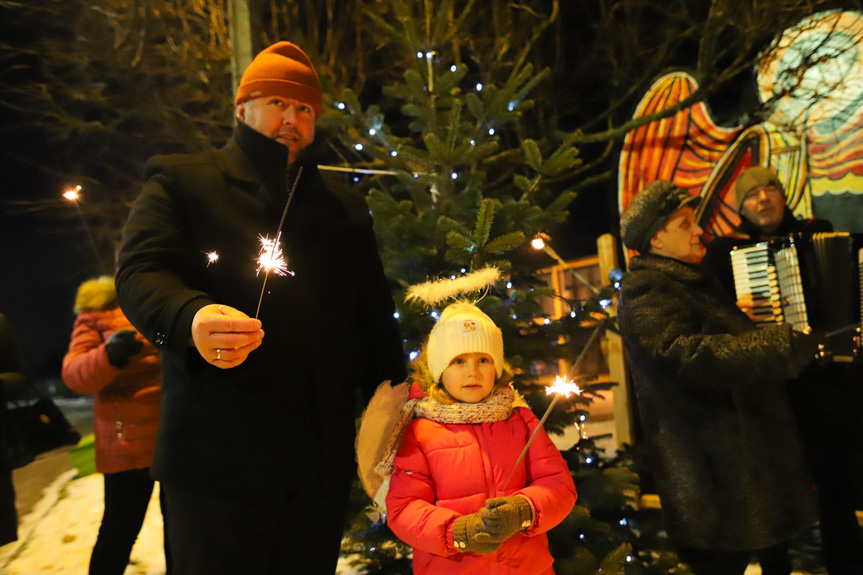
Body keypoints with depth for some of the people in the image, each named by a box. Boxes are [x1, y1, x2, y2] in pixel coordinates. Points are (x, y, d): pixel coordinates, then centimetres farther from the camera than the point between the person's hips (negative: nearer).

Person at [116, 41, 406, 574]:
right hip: (217, 463, -3)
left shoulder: (347, 209, 16)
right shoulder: (181, 182, 6)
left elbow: (375, 317, 15)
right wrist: (191, 318, -31)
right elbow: (141, 273, -9)